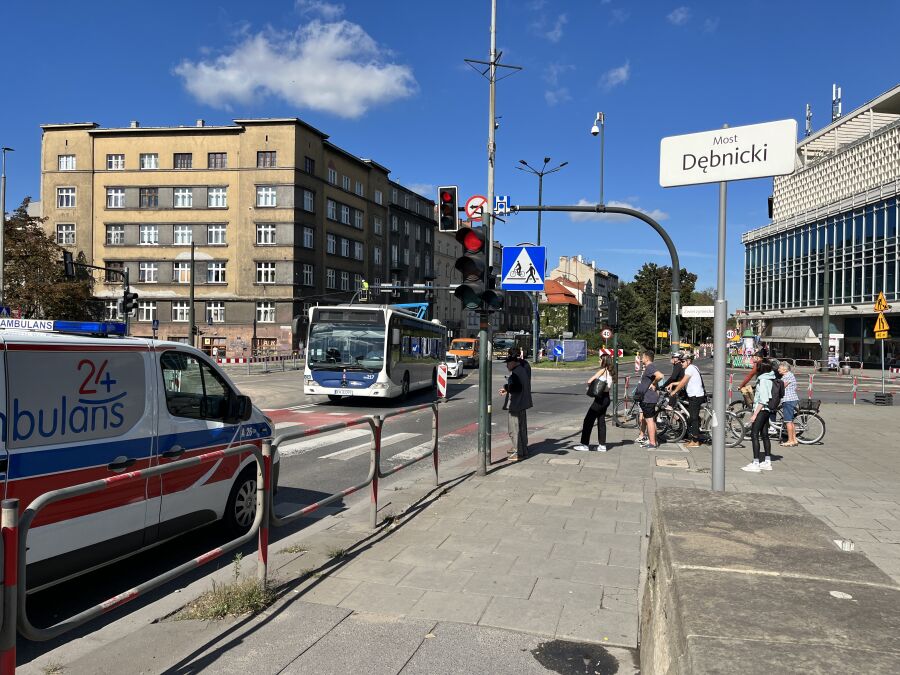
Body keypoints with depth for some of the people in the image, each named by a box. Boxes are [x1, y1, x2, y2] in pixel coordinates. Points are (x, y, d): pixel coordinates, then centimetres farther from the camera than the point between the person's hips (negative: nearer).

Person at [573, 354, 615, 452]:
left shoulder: (603, 370, -13)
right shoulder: (610, 371, 10)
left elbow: (589, 381, -18)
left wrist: (590, 385, 3)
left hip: (600, 398, -8)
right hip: (606, 398, 8)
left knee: (588, 421, -2)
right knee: (601, 421, 13)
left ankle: (585, 445, -1)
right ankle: (602, 445, 16)